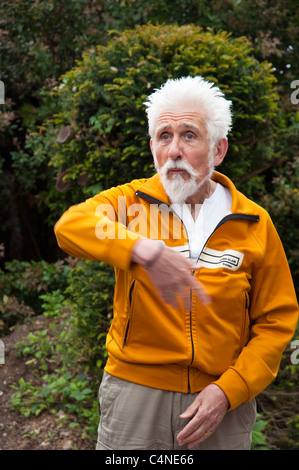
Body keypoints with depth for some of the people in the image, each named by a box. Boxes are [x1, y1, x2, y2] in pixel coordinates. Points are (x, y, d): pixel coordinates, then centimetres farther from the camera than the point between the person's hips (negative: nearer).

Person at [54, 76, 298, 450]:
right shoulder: (131, 201, -3)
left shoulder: (255, 224, -2)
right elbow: (71, 225, -23)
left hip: (221, 399, 1)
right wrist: (144, 250, -41)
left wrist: (228, 390, -11)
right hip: (136, 390, 0)